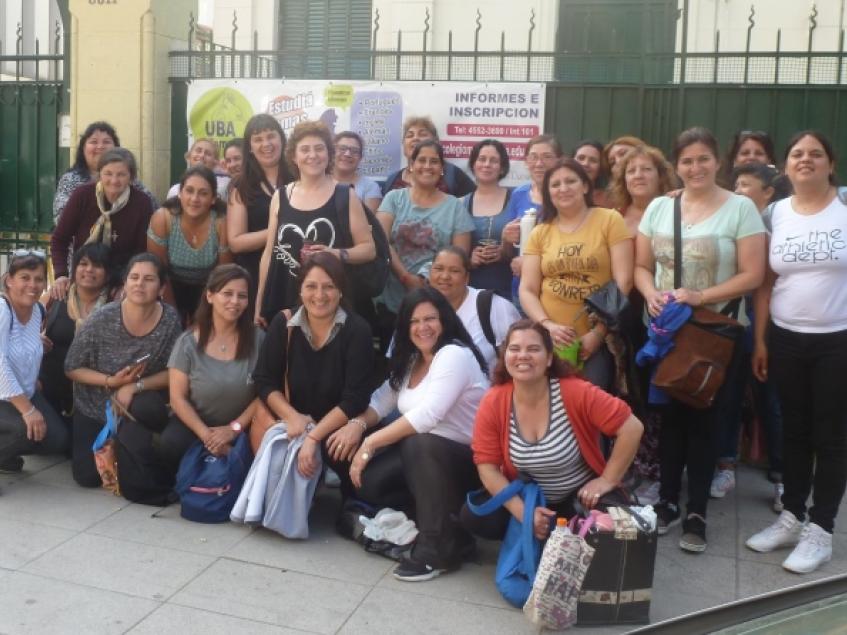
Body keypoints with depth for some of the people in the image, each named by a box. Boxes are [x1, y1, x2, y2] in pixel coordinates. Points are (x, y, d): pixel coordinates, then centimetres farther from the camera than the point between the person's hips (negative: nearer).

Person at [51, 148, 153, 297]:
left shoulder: (141, 203, -12)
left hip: (120, 278, -1)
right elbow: (59, 239, -2)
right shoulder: (82, 195, -9)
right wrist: (61, 275, -15)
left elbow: (142, 250, -10)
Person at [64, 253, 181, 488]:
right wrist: (111, 381, -25)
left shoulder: (170, 319, -18)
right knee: (88, 477, -6)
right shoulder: (102, 320, -21)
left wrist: (135, 386, -26)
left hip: (138, 402, 0)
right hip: (94, 406, 0)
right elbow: (72, 368, -11)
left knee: (147, 407, -36)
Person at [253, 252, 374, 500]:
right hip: (295, 426, 2)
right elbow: (264, 380, 0)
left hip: (338, 431, -2)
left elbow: (354, 399, -16)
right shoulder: (283, 324, -1)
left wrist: (314, 437, -25)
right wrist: (291, 417, -17)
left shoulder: (357, 331, -11)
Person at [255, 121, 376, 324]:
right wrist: (260, 303, 11)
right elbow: (270, 252, 12)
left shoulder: (346, 196, 1)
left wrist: (336, 253, -17)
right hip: (283, 300, 3)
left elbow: (369, 248, 2)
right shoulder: (280, 197, 8)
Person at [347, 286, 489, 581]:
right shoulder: (409, 360, 10)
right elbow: (383, 398, 8)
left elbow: (428, 415, -30)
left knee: (418, 444, -37)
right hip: (422, 457, 8)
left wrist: (371, 443, -28)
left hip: (468, 459, -8)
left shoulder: (455, 355, -19)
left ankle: (439, 547, -22)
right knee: (368, 482, -12)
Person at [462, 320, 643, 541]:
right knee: (473, 517, -20)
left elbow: (631, 427, -20)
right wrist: (522, 512, -22)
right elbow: (487, 467, -12)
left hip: (580, 496, -2)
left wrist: (608, 480, -17)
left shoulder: (576, 393, -23)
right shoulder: (492, 404, -15)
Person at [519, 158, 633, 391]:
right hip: (550, 339, 2)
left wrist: (599, 331, -10)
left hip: (599, 339, -2)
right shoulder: (540, 232, 8)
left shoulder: (610, 220, 0)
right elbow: (527, 290, 5)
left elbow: (623, 281, -5)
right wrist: (547, 325, -12)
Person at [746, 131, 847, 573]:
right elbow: (765, 282, 7)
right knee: (794, 431, 13)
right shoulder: (776, 213, 4)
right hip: (785, 339, 3)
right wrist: (760, 339, 5)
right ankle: (792, 516, 26)